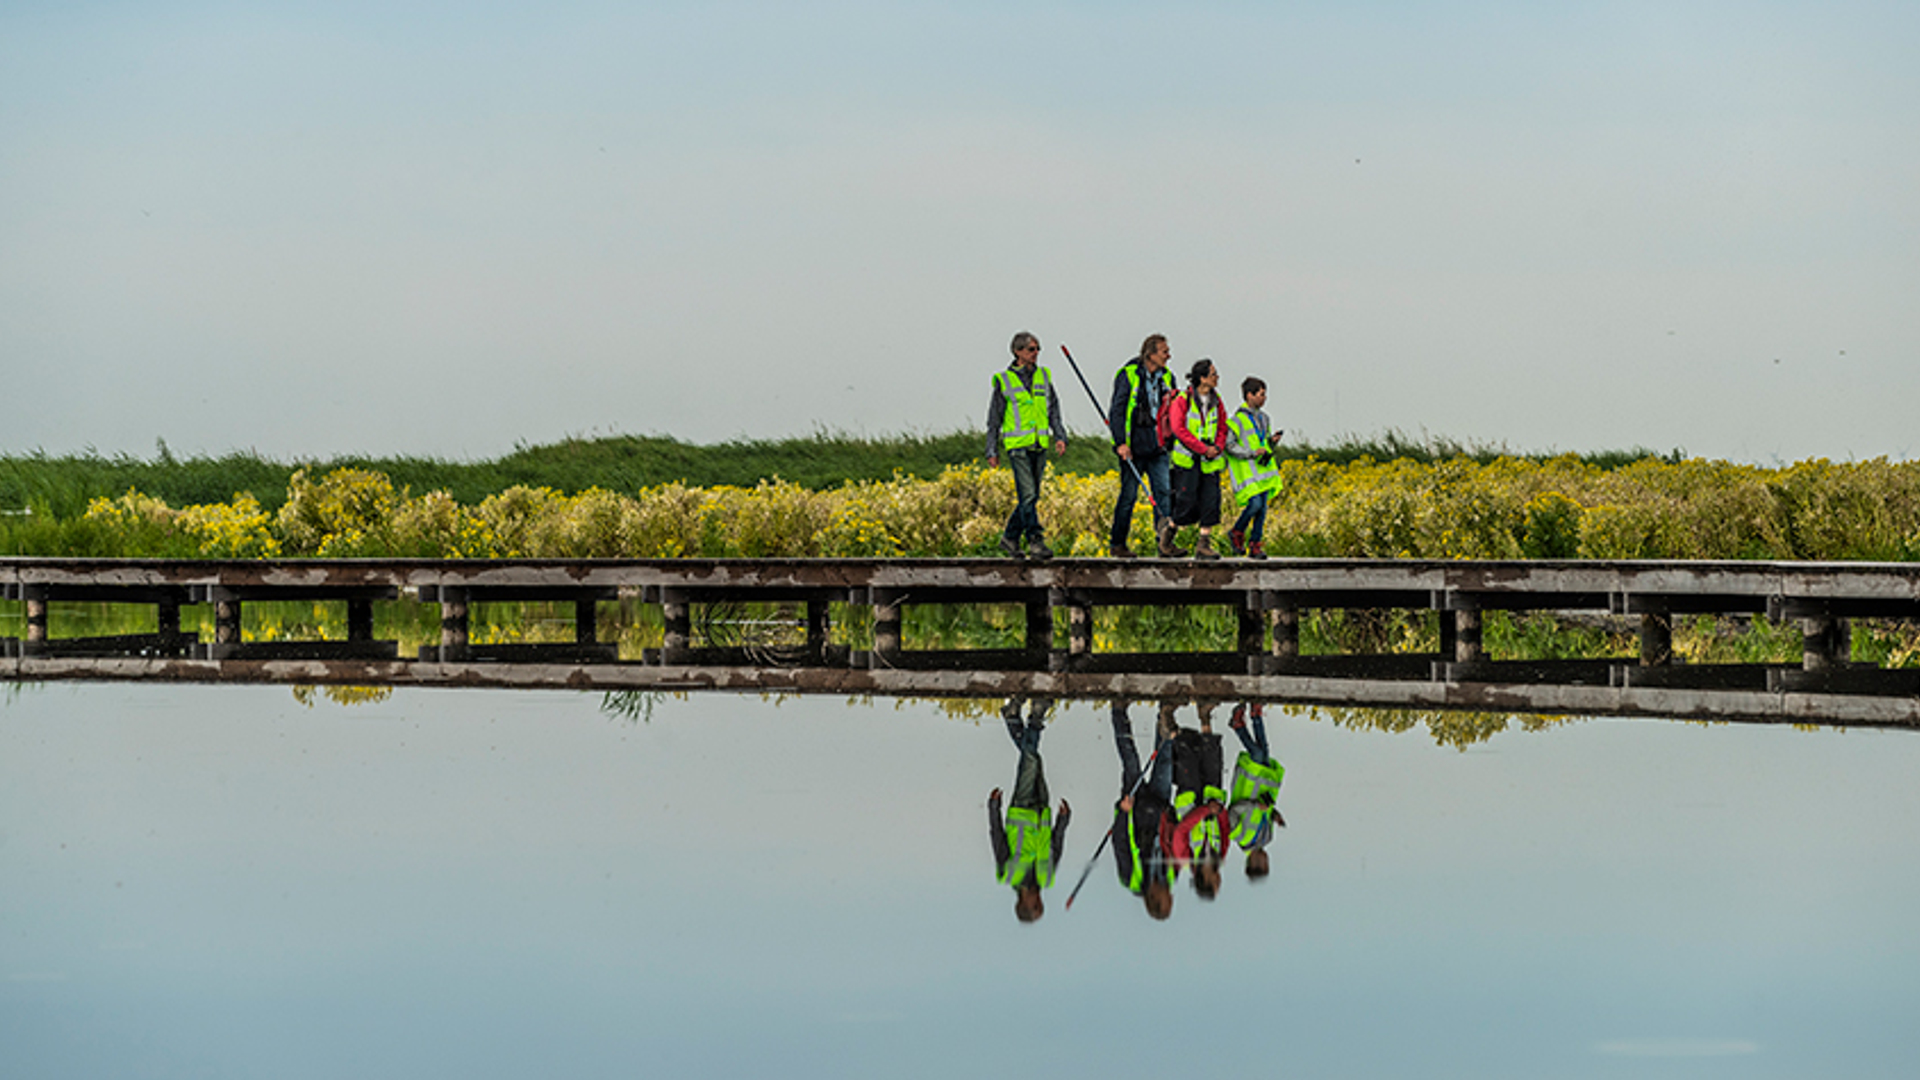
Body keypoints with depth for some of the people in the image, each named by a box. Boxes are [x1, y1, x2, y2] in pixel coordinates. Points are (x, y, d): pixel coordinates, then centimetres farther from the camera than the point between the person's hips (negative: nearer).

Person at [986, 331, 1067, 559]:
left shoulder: (1044, 377, 12)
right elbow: (994, 419, 4)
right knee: (1027, 494, -13)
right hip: (1017, 444, -5)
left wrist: (1060, 436, 0)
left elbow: (1054, 410, 15)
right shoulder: (1004, 381, 0)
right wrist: (992, 451, 3)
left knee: (1031, 496, 7)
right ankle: (1035, 541, -13)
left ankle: (1010, 539, 19)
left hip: (1039, 445, 5)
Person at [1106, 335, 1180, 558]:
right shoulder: (1128, 376, -7)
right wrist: (1120, 443, -16)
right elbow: (1117, 410, -9)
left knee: (1164, 492, -5)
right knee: (1128, 495, 1)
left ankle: (1166, 544, -6)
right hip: (1134, 447, -5)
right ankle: (1117, 544, 12)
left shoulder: (1166, 378, 11)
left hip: (1157, 447, 5)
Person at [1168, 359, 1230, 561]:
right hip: (1187, 460, -5)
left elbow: (1222, 428, 16)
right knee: (1187, 502, -9)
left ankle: (1204, 544, 2)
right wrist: (1203, 449, -16)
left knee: (1211, 501, -2)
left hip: (1210, 461, 5)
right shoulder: (1182, 400, -8)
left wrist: (1217, 448, -4)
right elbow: (1179, 429, -13)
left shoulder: (1216, 402, 10)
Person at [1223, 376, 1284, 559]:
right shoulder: (1238, 419, -10)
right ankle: (1237, 533, 7)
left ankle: (1255, 545, 7)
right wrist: (1252, 453, -18)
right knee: (1255, 503, -17)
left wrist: (1272, 441, 4)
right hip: (1246, 471, -7)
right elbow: (1229, 445, -14)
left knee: (1262, 507, 2)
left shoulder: (1263, 418, 15)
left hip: (1262, 468, 7)